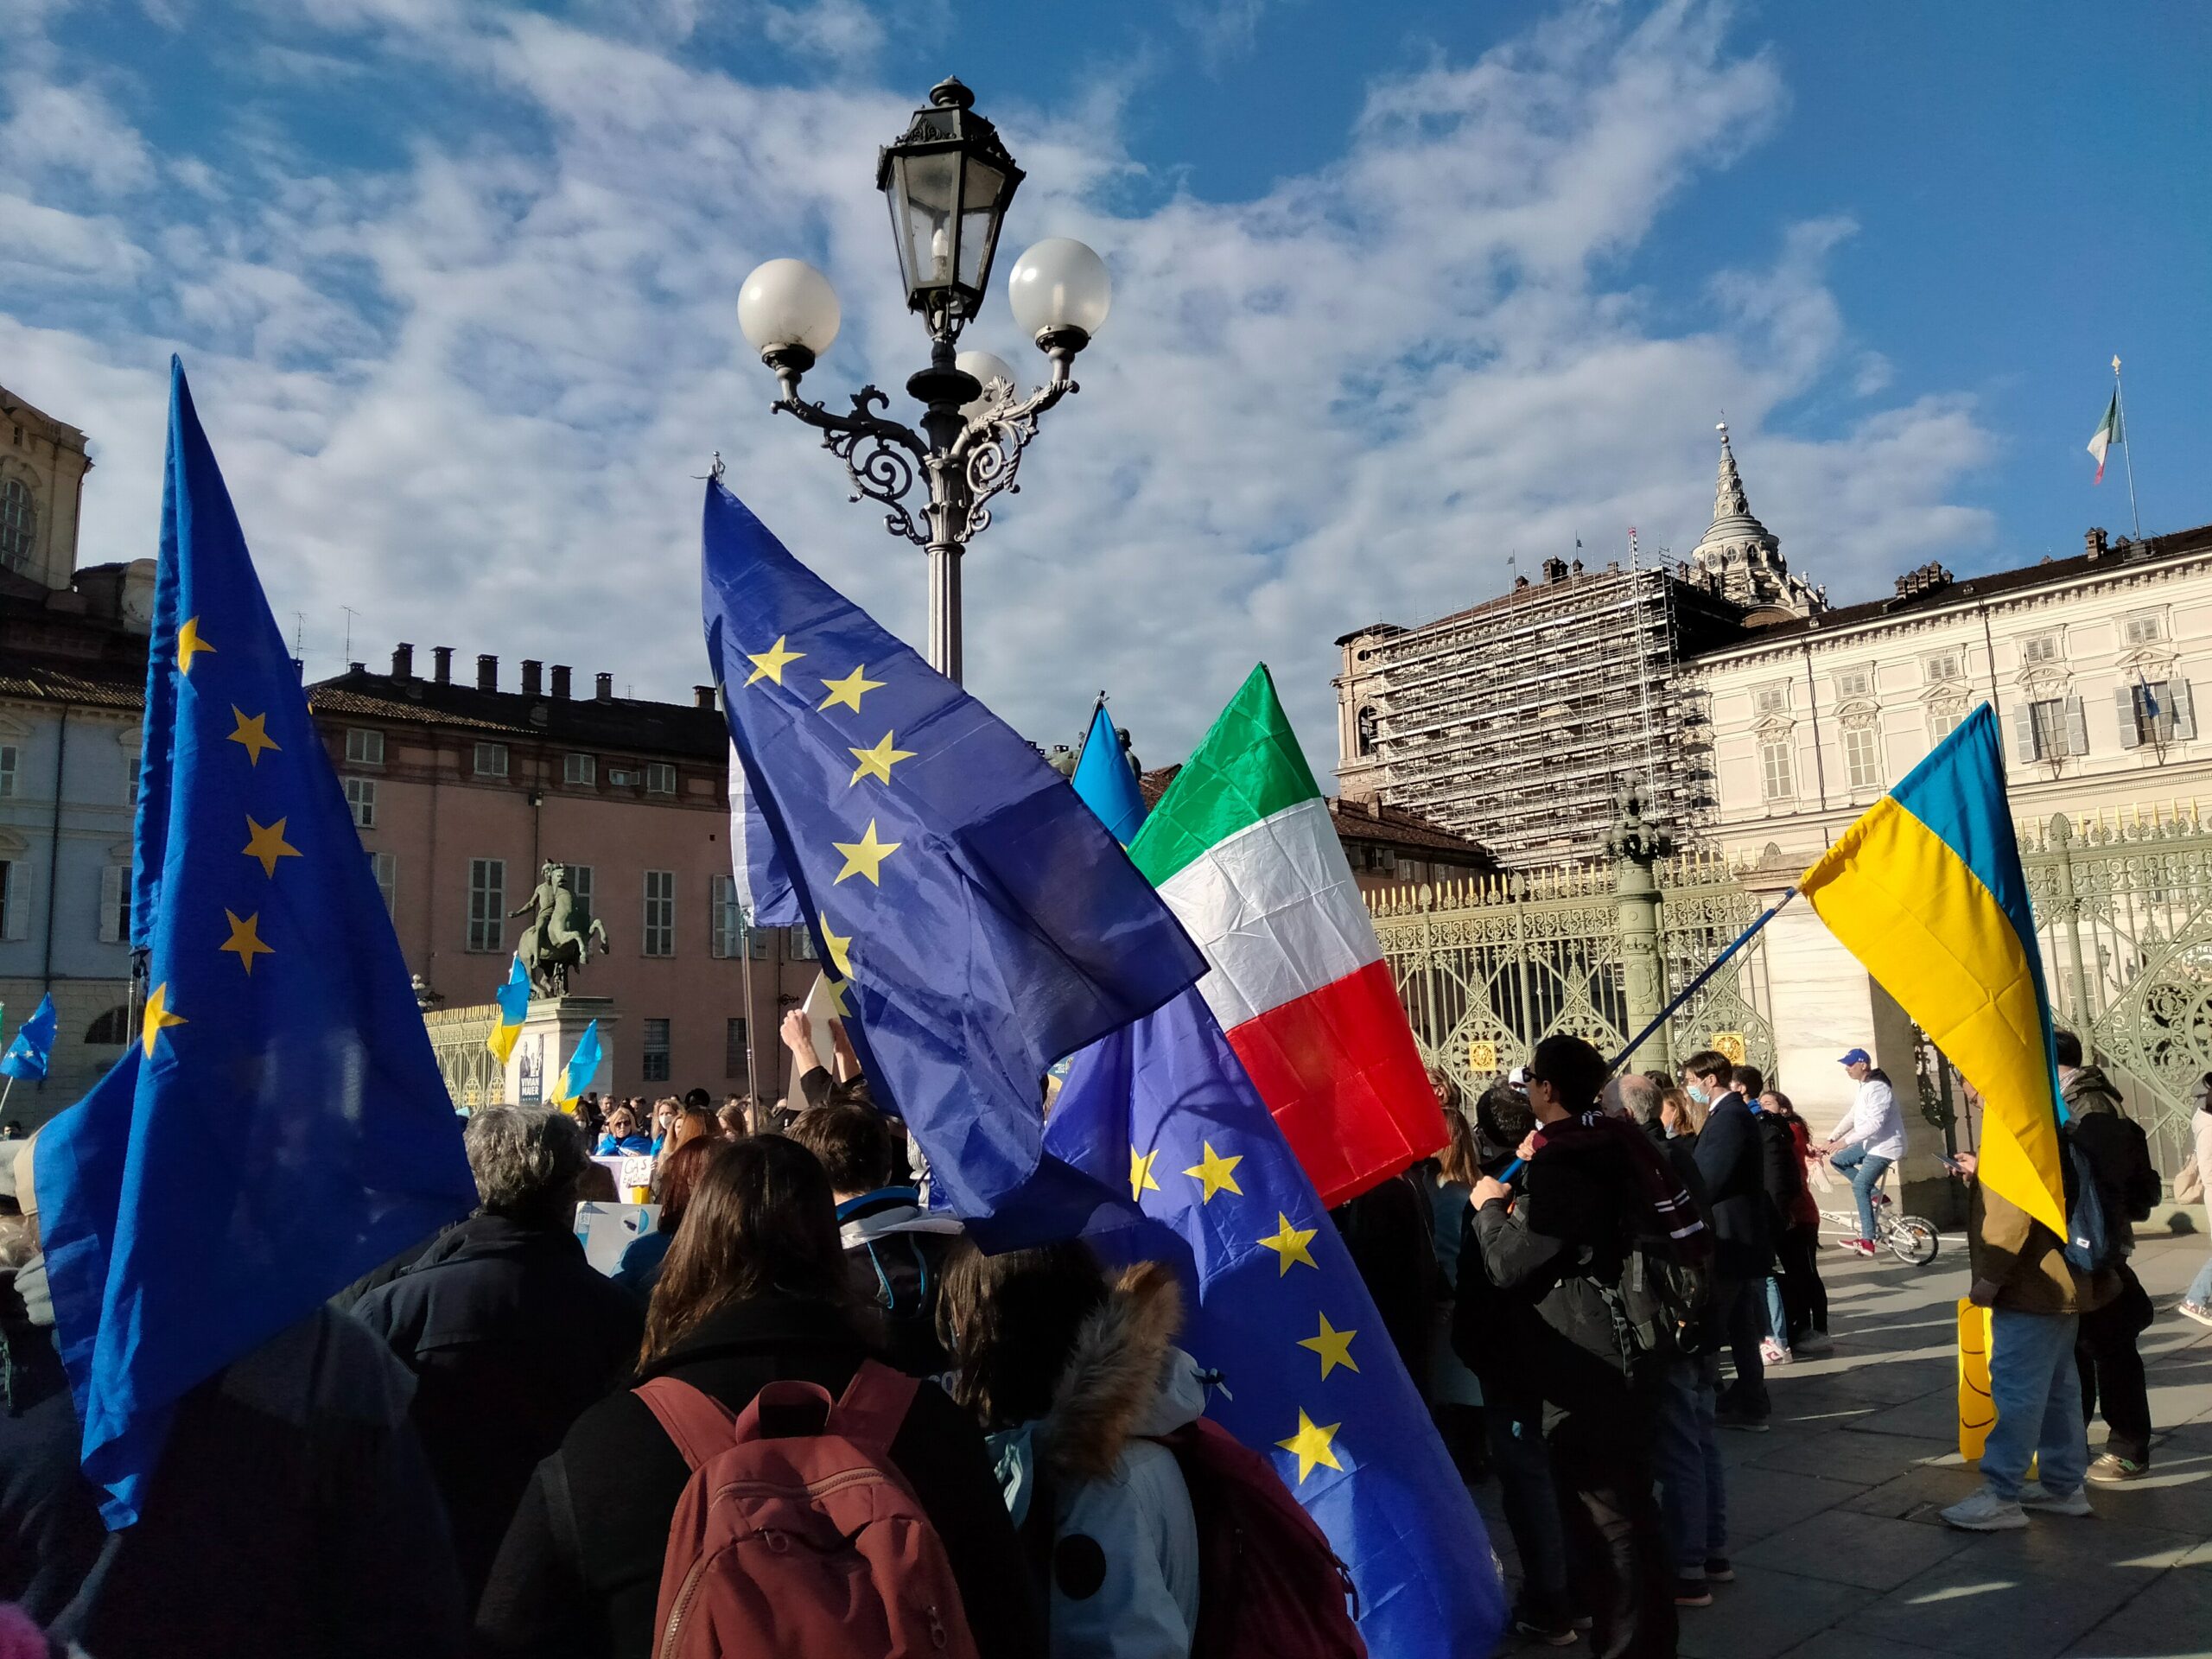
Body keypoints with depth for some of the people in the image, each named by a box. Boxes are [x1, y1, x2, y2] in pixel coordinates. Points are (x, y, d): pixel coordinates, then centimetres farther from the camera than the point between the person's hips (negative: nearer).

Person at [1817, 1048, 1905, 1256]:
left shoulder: (1877, 1088, -21)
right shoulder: (1864, 1087, 11)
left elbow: (1875, 1123, -30)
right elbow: (1852, 1117, 14)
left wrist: (1845, 1141, -31)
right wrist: (1830, 1139, 7)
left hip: (1884, 1146, -10)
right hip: (1872, 1143, 10)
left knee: (1859, 1186, -13)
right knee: (1837, 1160, 9)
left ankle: (1867, 1241, -10)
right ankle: (1875, 1194, 9)